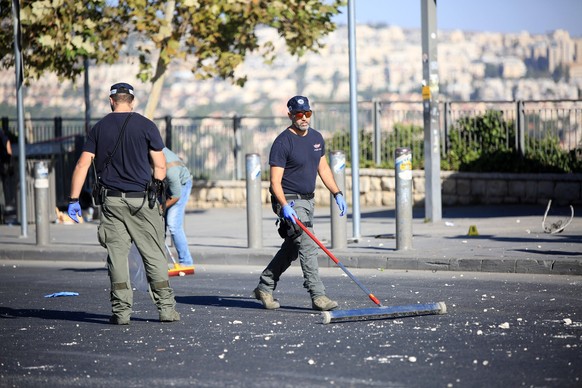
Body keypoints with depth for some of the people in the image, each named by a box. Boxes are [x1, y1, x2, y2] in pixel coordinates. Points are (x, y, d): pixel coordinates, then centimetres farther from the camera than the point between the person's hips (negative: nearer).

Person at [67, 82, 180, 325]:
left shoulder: (99, 128, 5)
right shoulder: (145, 126, -2)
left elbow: (83, 164, -1)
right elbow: (160, 165, -3)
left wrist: (73, 200, 0)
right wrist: (155, 189, 14)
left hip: (112, 200, 2)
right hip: (142, 200, -2)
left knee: (117, 253, 5)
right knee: (154, 254, 5)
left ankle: (121, 310, 1)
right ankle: (166, 308, 6)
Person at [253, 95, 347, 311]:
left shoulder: (316, 138, 8)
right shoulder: (283, 142, -16)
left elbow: (323, 168, 21)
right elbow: (275, 181, -19)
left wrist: (337, 194, 12)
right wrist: (284, 206, -32)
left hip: (308, 200, 8)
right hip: (290, 201, -8)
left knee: (291, 249, 14)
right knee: (308, 245, -17)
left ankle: (264, 287, 27)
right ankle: (317, 296, -19)